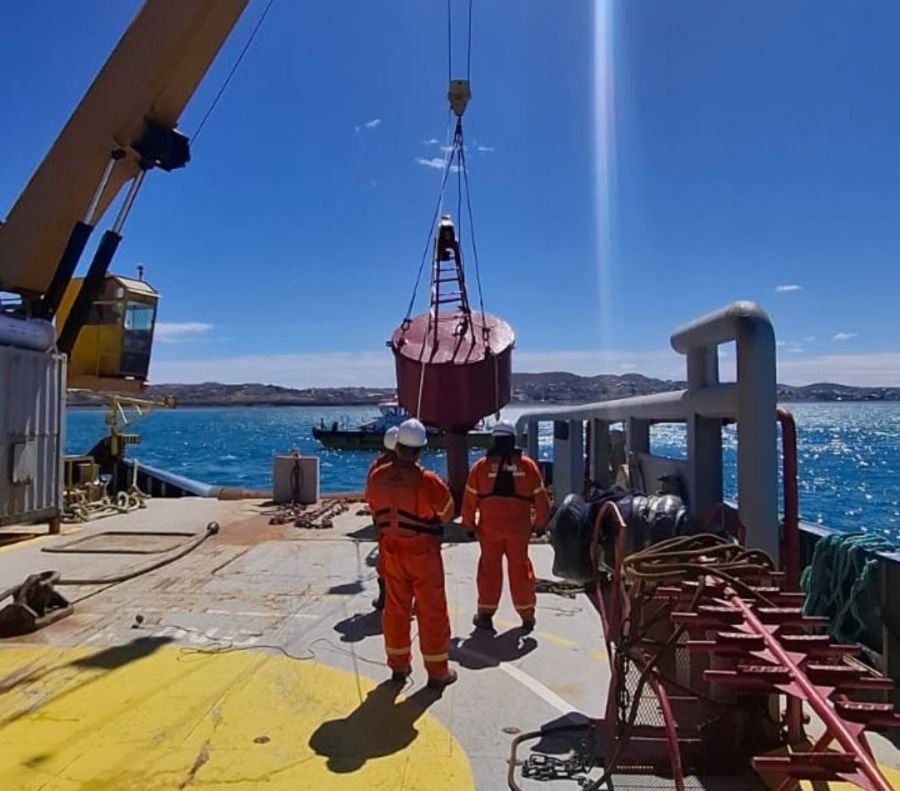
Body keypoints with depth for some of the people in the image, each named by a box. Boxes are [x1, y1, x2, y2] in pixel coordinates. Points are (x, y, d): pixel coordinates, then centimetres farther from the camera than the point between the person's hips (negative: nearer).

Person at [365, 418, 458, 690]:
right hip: (423, 552, -4)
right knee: (431, 611, 8)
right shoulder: (427, 481, -22)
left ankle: (399, 666, 29)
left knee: (395, 608, 16)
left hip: (391, 550, 5)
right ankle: (438, 672, 17)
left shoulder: (377, 477, -8)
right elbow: (446, 513, -7)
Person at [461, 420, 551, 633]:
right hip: (519, 528, 1)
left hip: (489, 527, 0)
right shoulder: (527, 465, -2)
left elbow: (469, 499, -1)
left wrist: (468, 524, 12)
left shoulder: (481, 466, -4)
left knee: (489, 568, 11)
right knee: (520, 568, 11)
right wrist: (540, 523, 15)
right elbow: (540, 498, 2)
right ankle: (527, 615, 18)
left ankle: (485, 613, 16)